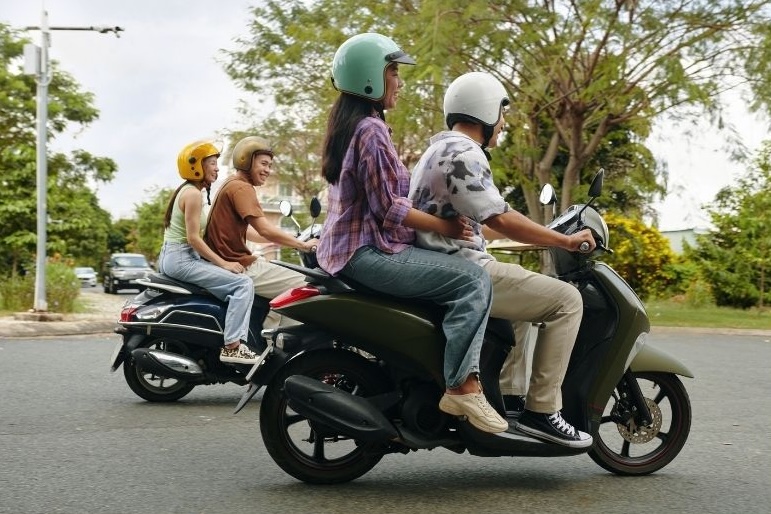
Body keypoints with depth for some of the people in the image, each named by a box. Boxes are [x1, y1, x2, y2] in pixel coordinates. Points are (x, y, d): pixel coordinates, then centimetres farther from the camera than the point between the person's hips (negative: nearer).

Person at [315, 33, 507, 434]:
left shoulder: (346, 125, 19)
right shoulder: (371, 129, -13)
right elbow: (388, 207, -19)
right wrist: (446, 226, -14)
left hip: (347, 246, 11)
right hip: (368, 251, -11)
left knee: (454, 270, 25)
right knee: (473, 280, -20)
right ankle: (463, 387, -23)